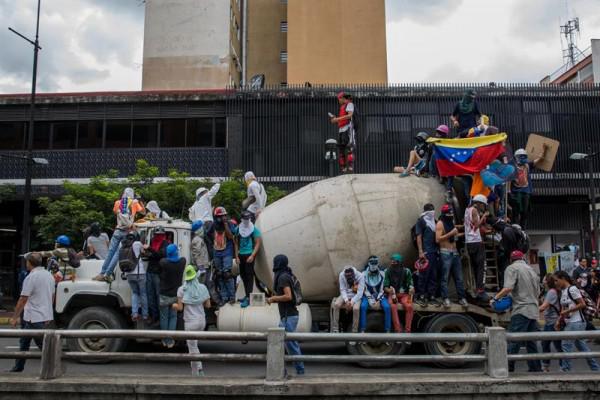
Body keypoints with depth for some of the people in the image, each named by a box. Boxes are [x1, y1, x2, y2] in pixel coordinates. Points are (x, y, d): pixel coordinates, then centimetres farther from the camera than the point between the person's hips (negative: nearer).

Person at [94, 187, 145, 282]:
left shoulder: (118, 202, 9)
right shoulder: (134, 203, 3)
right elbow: (143, 211, 11)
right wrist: (139, 201, 19)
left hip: (118, 230, 2)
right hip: (128, 231, -2)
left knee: (111, 252, 6)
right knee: (118, 253, -1)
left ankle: (102, 274, 4)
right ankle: (107, 274, -5)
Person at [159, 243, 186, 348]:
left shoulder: (163, 262, -20)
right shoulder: (182, 261, -13)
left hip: (164, 295, -1)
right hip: (176, 295, 1)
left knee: (164, 318, 13)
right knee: (173, 317, 13)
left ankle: (165, 340, 21)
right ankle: (170, 341, 12)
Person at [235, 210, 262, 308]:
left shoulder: (254, 229, -5)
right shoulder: (238, 229, 8)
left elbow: (258, 243, -6)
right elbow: (236, 243, 12)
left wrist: (252, 256, -14)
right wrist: (236, 256, 5)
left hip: (249, 255, -5)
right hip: (241, 255, 5)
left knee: (249, 276, -8)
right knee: (243, 275, 12)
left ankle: (248, 298, -9)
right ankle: (247, 295, 25)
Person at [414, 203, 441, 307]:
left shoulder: (434, 221, 18)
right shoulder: (421, 221, -1)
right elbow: (419, 236, -6)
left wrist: (438, 250, 12)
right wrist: (420, 252, -14)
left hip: (435, 252, 6)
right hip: (426, 252, -6)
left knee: (434, 275, 7)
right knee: (424, 275, -4)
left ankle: (431, 296, 14)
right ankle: (420, 297, 2)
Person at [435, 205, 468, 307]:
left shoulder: (452, 222, 17)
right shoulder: (440, 223, -5)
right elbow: (438, 239, -14)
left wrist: (463, 234, 15)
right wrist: (450, 233, -18)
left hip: (455, 252, 7)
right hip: (445, 253, -7)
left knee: (459, 277, 6)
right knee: (445, 277, -5)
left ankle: (462, 298, 10)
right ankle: (445, 299, -2)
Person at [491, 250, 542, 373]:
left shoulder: (512, 268, -3)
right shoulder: (531, 270, 21)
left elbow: (508, 288, -18)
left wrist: (495, 298, -9)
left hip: (521, 310, -8)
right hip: (534, 311, 8)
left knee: (513, 341, -10)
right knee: (531, 342, 14)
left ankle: (508, 368, -13)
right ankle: (535, 368, 17)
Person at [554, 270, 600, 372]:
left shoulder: (572, 289, -14)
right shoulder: (562, 291, 12)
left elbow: (582, 304, -18)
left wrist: (567, 311, -19)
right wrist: (559, 321, 7)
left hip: (576, 322, -9)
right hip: (569, 323, 9)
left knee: (566, 345, -9)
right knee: (581, 345, 14)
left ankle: (565, 369, -3)